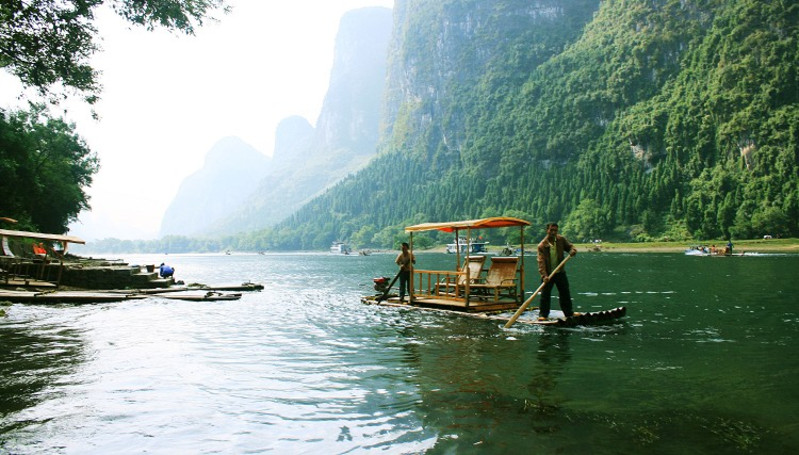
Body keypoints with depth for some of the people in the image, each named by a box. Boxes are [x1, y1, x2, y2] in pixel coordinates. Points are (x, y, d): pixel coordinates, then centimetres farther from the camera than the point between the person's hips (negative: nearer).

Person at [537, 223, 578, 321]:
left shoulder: (561, 240, -1)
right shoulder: (542, 245, -15)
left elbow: (570, 246, 11)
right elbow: (541, 261, -20)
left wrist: (573, 250, -15)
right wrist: (544, 275, -30)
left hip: (560, 272, 4)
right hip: (548, 274, -4)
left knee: (565, 293, 13)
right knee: (545, 294, -3)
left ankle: (568, 312, 28)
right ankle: (543, 314, 7)